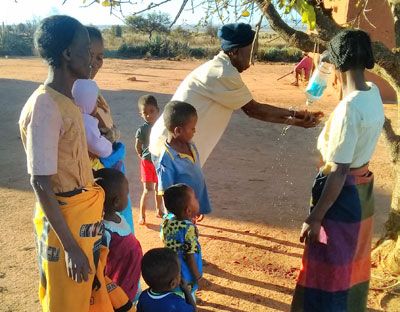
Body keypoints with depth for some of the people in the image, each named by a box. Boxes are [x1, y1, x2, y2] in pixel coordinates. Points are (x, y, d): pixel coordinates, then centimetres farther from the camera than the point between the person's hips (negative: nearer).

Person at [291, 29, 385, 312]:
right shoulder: (373, 93, -1)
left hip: (344, 194, -9)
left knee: (328, 270, 7)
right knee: (351, 262, 26)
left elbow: (339, 171, -26)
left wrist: (315, 217, -19)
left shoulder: (349, 108, -27)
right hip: (362, 189, 9)